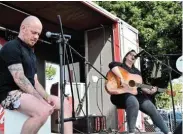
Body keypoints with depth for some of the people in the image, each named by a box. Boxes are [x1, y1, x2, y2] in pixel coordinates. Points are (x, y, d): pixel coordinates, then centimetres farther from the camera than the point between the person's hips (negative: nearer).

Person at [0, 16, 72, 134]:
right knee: (43, 111, -34)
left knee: (65, 103, 0)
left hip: (29, 92, 9)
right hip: (11, 93, -9)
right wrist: (41, 99, -22)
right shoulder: (11, 47, -9)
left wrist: (46, 97, -3)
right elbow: (19, 79, -20)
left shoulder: (31, 53, 19)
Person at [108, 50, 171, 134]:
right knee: (134, 103, -39)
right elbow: (112, 65, -21)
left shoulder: (136, 71, 25)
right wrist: (122, 79, -31)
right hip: (121, 93, -7)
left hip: (135, 94, 7)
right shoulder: (120, 65, 5)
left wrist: (149, 91, -2)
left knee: (152, 109, -3)